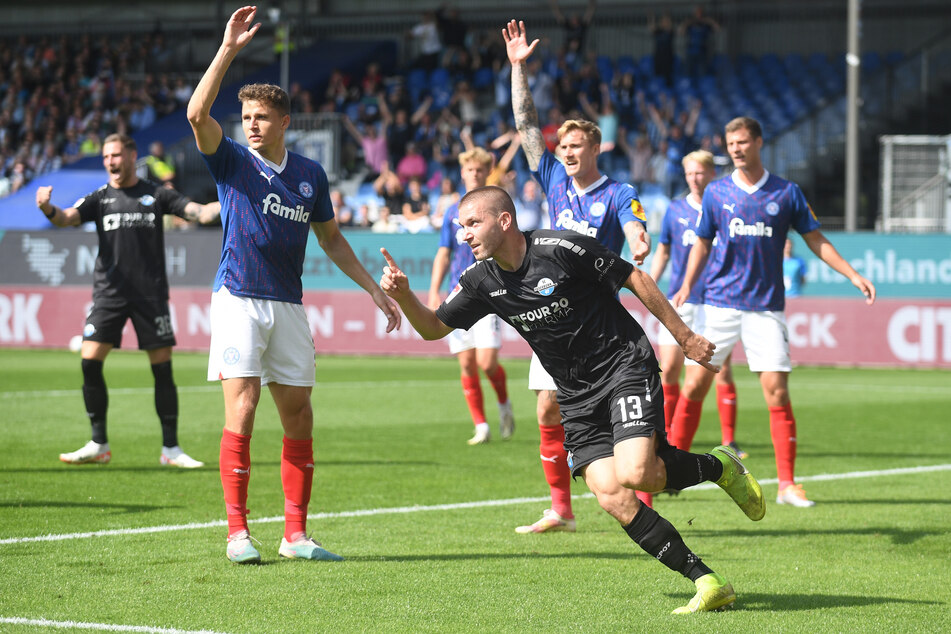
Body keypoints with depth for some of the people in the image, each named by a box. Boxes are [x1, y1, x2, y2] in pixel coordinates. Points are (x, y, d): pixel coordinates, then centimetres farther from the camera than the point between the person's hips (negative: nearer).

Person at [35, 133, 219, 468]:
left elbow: (200, 212, 2)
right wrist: (48, 209, -29)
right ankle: (98, 444, 2)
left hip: (151, 293, -1)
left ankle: (170, 448, 8)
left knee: (162, 367, -2)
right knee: (90, 360, -9)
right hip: (109, 291, 1)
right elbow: (68, 217, -7)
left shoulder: (156, 194, 7)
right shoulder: (101, 198, 8)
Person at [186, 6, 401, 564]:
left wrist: (374, 288, 17)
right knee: (241, 414, -10)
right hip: (239, 302, -4)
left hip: (289, 308, 4)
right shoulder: (233, 162, 0)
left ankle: (296, 534, 10)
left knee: (299, 419, 3)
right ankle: (238, 533, -6)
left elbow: (330, 238, 20)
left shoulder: (311, 174, 10)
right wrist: (229, 50, -21)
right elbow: (198, 113, -17)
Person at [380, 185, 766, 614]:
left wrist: (685, 337, -5)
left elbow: (636, 280, -9)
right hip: (577, 398, 6)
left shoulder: (561, 249, -16)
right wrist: (403, 295, -10)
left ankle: (719, 467, 4)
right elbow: (434, 327, 10)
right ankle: (707, 584, -6)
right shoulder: (483, 281, 2)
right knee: (611, 496, -12)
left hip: (625, 366, -6)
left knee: (633, 474, -26)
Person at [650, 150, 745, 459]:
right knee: (668, 372, -2)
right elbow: (663, 251, 17)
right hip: (680, 304, 2)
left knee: (722, 372, -6)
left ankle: (729, 441, 0)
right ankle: (669, 438, 10)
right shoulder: (675, 210, 7)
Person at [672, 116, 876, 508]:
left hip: (766, 307, -1)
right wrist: (686, 287, -1)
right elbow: (702, 243, 13)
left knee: (777, 391, -7)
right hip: (720, 302, 1)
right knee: (694, 384, -3)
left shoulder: (787, 193, 4)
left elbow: (815, 240, 9)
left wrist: (853, 275, 0)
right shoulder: (716, 193, 6)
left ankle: (787, 484, -3)